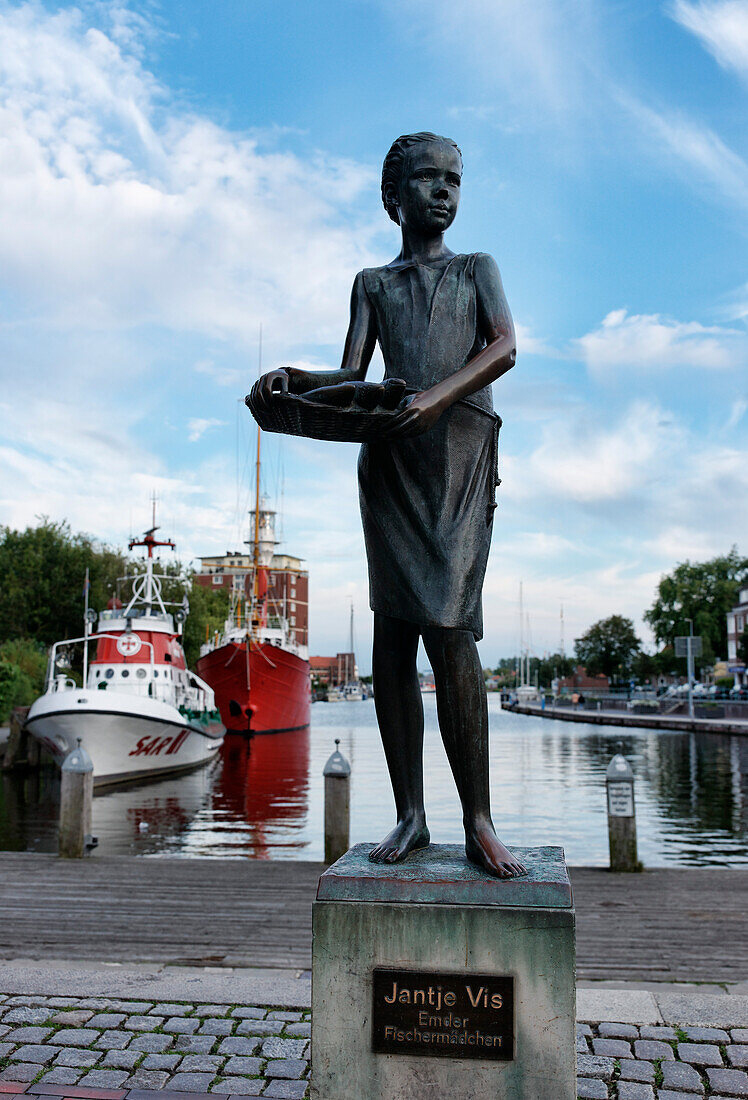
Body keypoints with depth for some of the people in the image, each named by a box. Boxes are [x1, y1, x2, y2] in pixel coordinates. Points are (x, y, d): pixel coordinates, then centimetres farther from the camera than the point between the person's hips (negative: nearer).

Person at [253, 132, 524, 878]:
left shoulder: (477, 269, 22)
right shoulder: (372, 283, 25)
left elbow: (504, 348, 3)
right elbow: (351, 377, 12)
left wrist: (438, 395, -16)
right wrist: (295, 381, -10)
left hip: (461, 442, -2)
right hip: (387, 451, 2)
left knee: (448, 624, -16)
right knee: (392, 629, -4)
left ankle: (478, 822, -11)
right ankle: (410, 814, 1)